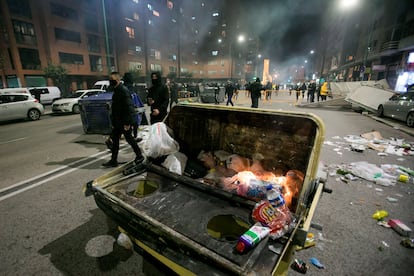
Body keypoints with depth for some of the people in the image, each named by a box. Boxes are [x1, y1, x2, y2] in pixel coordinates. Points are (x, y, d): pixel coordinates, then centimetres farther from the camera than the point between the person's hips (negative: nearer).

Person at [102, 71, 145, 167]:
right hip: (118, 121, 10)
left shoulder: (123, 90, -17)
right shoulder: (116, 90, 14)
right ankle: (113, 160, 20)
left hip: (124, 122, -10)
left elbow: (128, 107, -23)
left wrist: (127, 122, -24)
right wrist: (114, 122, 20)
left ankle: (139, 156, 19)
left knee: (129, 138, 1)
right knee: (114, 139, 11)